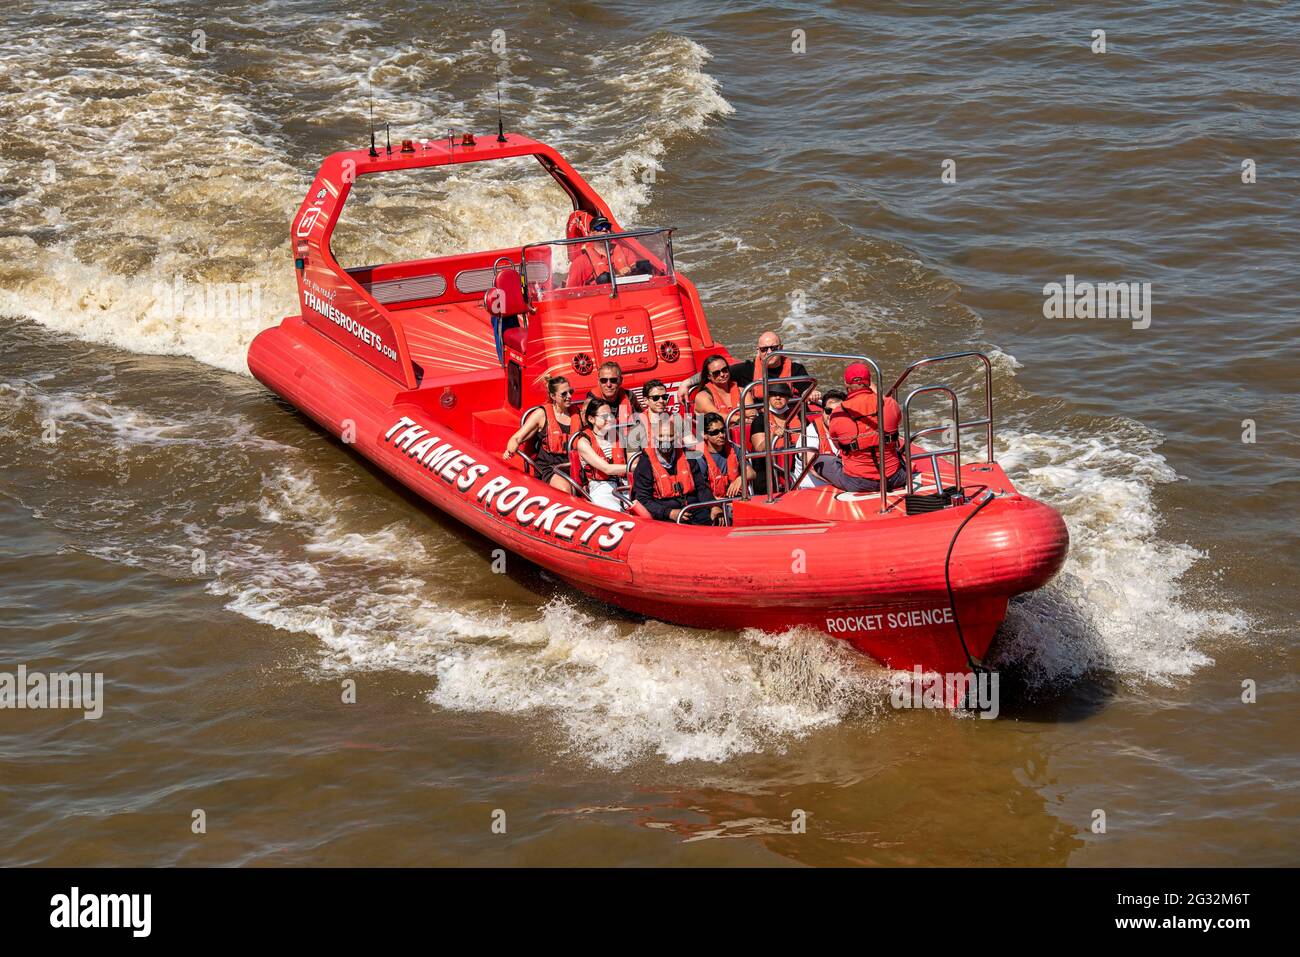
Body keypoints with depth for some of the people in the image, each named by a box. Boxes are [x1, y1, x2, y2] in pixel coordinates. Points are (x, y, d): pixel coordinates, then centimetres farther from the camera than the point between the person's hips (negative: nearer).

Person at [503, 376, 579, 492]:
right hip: (548, 467, -4)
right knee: (565, 489, -33)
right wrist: (510, 452, -21)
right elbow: (517, 438, 0)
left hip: (571, 467, 4)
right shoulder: (542, 414, 2)